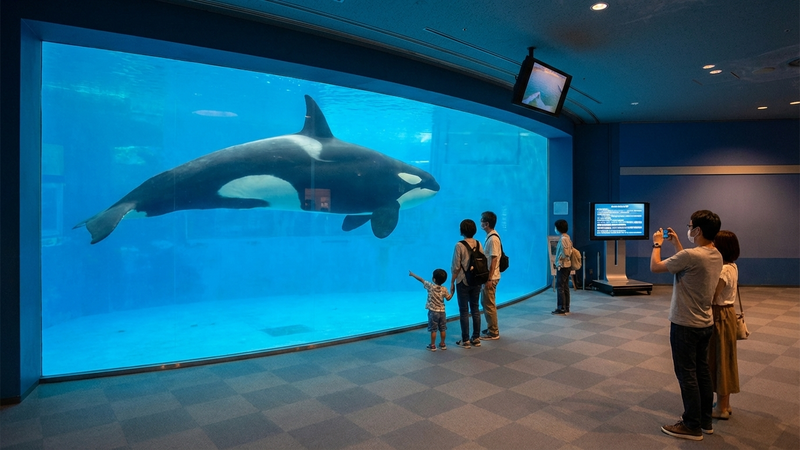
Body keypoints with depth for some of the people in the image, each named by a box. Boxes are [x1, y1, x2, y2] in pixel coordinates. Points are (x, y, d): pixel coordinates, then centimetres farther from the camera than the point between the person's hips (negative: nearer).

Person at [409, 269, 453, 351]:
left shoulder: (431, 286, -12)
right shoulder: (444, 289, -3)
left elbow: (421, 280, -4)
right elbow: (448, 298, 7)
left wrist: (412, 274, 6)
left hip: (433, 311, -4)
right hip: (442, 311, 4)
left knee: (433, 329, 2)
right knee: (442, 329, 13)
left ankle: (433, 345, 7)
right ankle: (442, 344, 22)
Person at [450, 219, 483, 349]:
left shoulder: (459, 245, -14)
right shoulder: (478, 244, 1)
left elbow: (456, 267, -13)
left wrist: (452, 282, -3)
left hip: (463, 282, -5)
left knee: (464, 311, 3)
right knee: (475, 309, 13)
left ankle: (465, 340, 8)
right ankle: (476, 338, 20)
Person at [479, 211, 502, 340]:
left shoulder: (493, 238, -20)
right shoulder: (489, 236, 10)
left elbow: (493, 260, -21)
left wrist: (489, 279, -20)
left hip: (491, 277, -10)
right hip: (487, 276, 10)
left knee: (489, 304, -1)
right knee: (485, 302, 17)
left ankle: (493, 333, 9)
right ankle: (490, 328, 28)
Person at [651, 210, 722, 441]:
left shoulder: (691, 255, -25)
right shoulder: (716, 256, 3)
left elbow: (655, 267, -15)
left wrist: (657, 244, 1)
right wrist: (676, 243, 22)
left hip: (685, 325, -9)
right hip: (705, 323, 9)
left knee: (687, 375, 3)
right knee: (702, 371, 17)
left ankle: (692, 426, 14)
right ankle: (705, 420, 29)